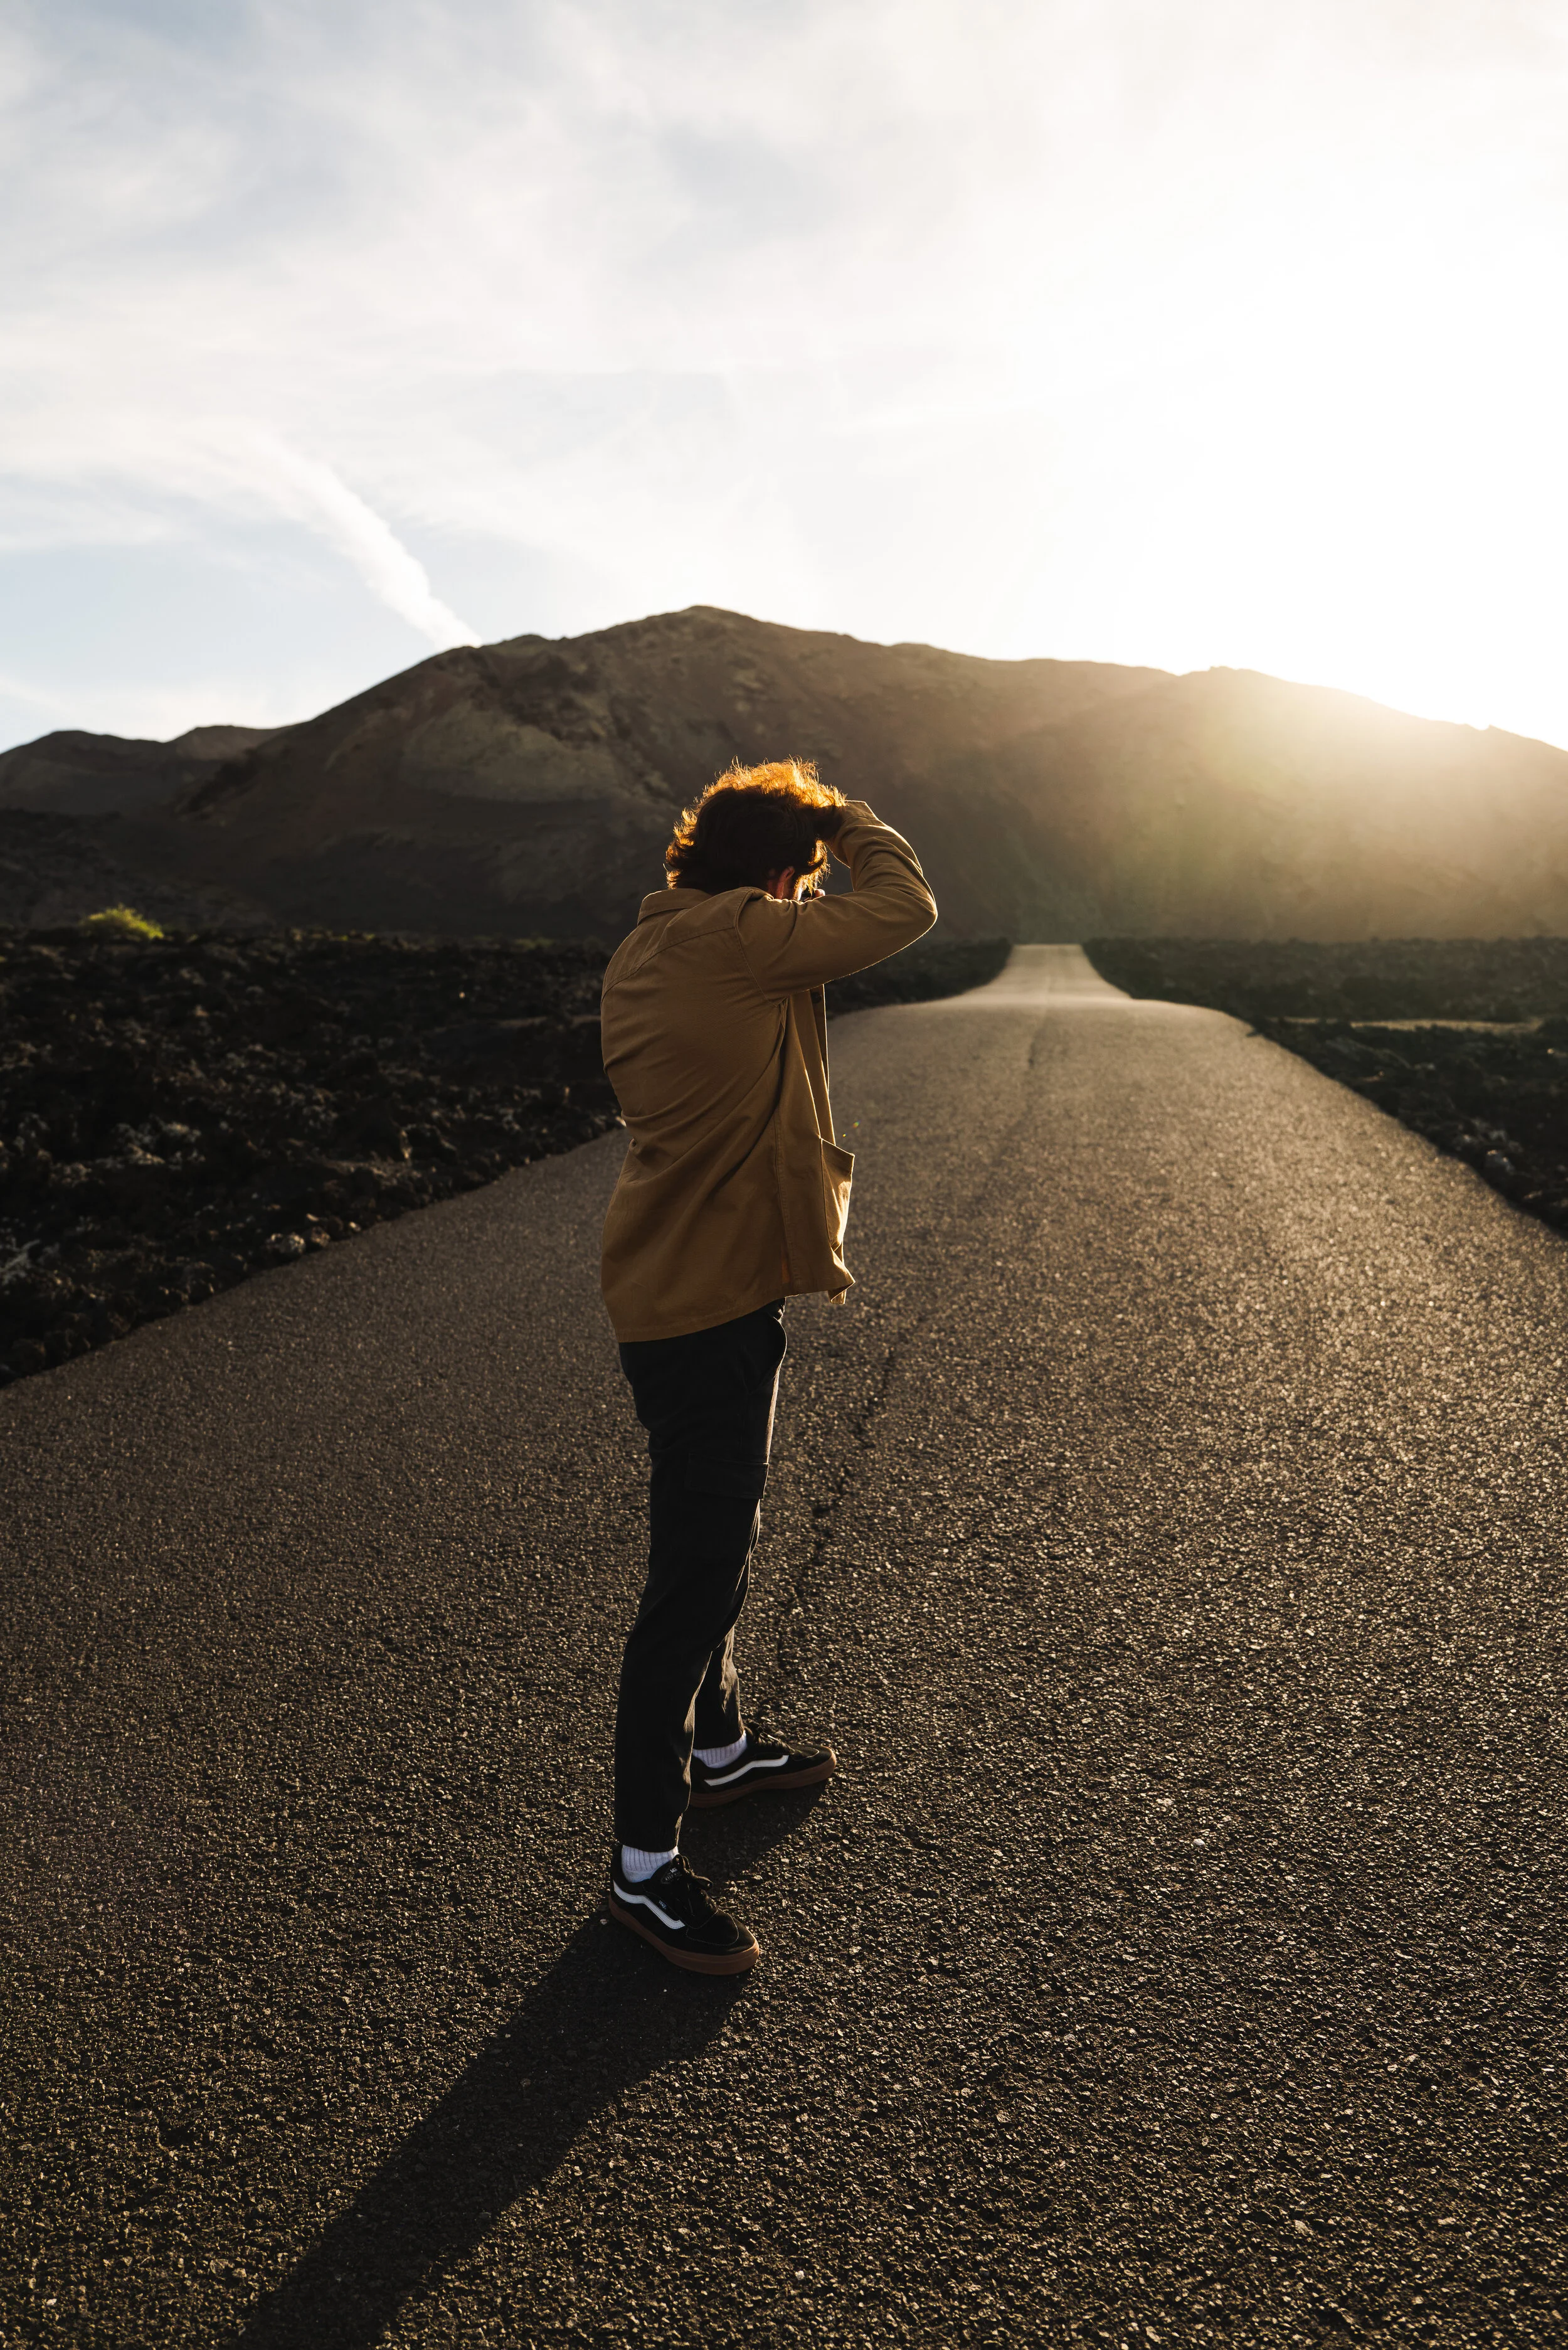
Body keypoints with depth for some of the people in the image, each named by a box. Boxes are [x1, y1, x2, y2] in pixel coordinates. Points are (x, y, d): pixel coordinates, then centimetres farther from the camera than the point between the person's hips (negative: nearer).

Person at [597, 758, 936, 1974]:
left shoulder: (652, 947, 10)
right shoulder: (732, 938, -19)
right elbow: (905, 905, -12)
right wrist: (850, 817, 3)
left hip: (688, 1287, 11)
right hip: (708, 1308, -10)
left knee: (719, 1549, 24)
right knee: (696, 1580, -1)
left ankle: (719, 1748, 45)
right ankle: (645, 1865, 13)